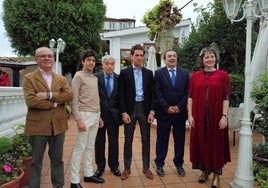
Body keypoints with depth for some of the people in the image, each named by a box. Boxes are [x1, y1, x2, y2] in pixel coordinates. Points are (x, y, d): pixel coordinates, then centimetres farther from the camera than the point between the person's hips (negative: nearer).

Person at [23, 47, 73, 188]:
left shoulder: (62, 79, 10)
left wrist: (49, 95, -17)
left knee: (57, 160, 16)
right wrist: (55, 103, -13)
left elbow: (69, 95, -7)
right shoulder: (29, 78, -1)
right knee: (36, 162, 11)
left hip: (58, 125, 4)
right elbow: (30, 100, -15)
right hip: (38, 125, -3)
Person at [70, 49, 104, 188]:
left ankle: (88, 174, 26)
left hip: (96, 115, 7)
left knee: (90, 147, 14)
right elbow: (74, 100, -11)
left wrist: (99, 116, 15)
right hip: (85, 115, -7)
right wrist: (78, 119, -18)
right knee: (80, 148, -2)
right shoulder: (78, 76, -6)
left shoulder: (95, 78, 15)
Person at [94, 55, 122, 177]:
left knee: (114, 141, 11)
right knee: (99, 141, 11)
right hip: (100, 114, -1)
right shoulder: (96, 78, -5)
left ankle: (114, 165, 28)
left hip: (114, 114, 1)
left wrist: (121, 113, -3)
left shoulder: (119, 78, -1)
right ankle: (100, 166, 27)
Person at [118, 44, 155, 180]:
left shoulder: (148, 73, 7)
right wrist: (124, 112, -10)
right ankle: (127, 168, 23)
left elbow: (151, 93, 6)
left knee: (146, 140, 9)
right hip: (130, 109, -2)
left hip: (144, 108, 2)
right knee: (128, 140, 8)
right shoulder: (124, 73, 0)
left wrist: (152, 111, -3)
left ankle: (146, 167, 24)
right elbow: (121, 95, -3)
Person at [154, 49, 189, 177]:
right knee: (162, 139, 7)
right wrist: (166, 107, -13)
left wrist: (180, 107, -9)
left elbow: (188, 92, 2)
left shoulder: (185, 73, 8)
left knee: (179, 139, 11)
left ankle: (179, 164, 27)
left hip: (180, 112, 3)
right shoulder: (159, 73, 1)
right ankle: (159, 164, 20)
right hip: (163, 113, -2)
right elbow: (157, 93, -6)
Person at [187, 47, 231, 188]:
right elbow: (190, 96, 4)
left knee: (216, 143, 7)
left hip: (216, 116, -2)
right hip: (199, 116, 2)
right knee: (200, 142, 9)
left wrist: (224, 116, -9)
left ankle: (216, 174, 21)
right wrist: (190, 115, -3)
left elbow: (226, 97, -3)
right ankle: (205, 170, 27)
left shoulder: (223, 75, 1)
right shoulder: (195, 76, 6)